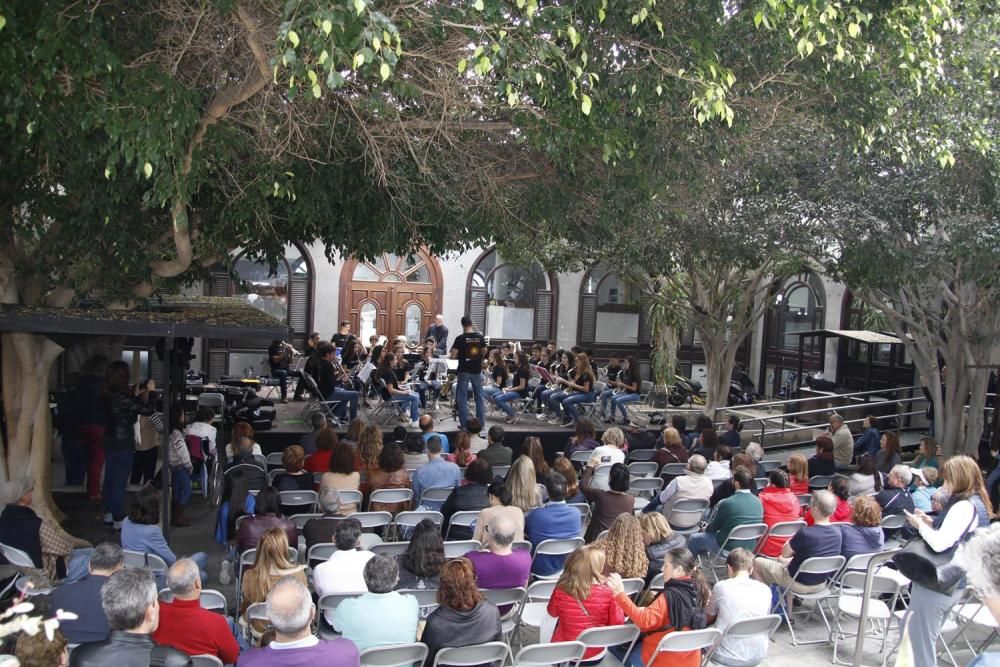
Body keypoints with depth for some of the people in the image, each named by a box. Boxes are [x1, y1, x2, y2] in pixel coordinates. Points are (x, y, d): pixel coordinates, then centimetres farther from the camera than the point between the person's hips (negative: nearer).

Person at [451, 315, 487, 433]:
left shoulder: (460, 338, -13)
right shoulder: (480, 337, -2)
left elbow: (453, 356, -12)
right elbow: (484, 351, 12)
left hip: (464, 371, -3)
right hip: (477, 370, 3)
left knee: (462, 398, 5)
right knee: (479, 397, 12)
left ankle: (464, 424, 3)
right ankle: (481, 422, 15)